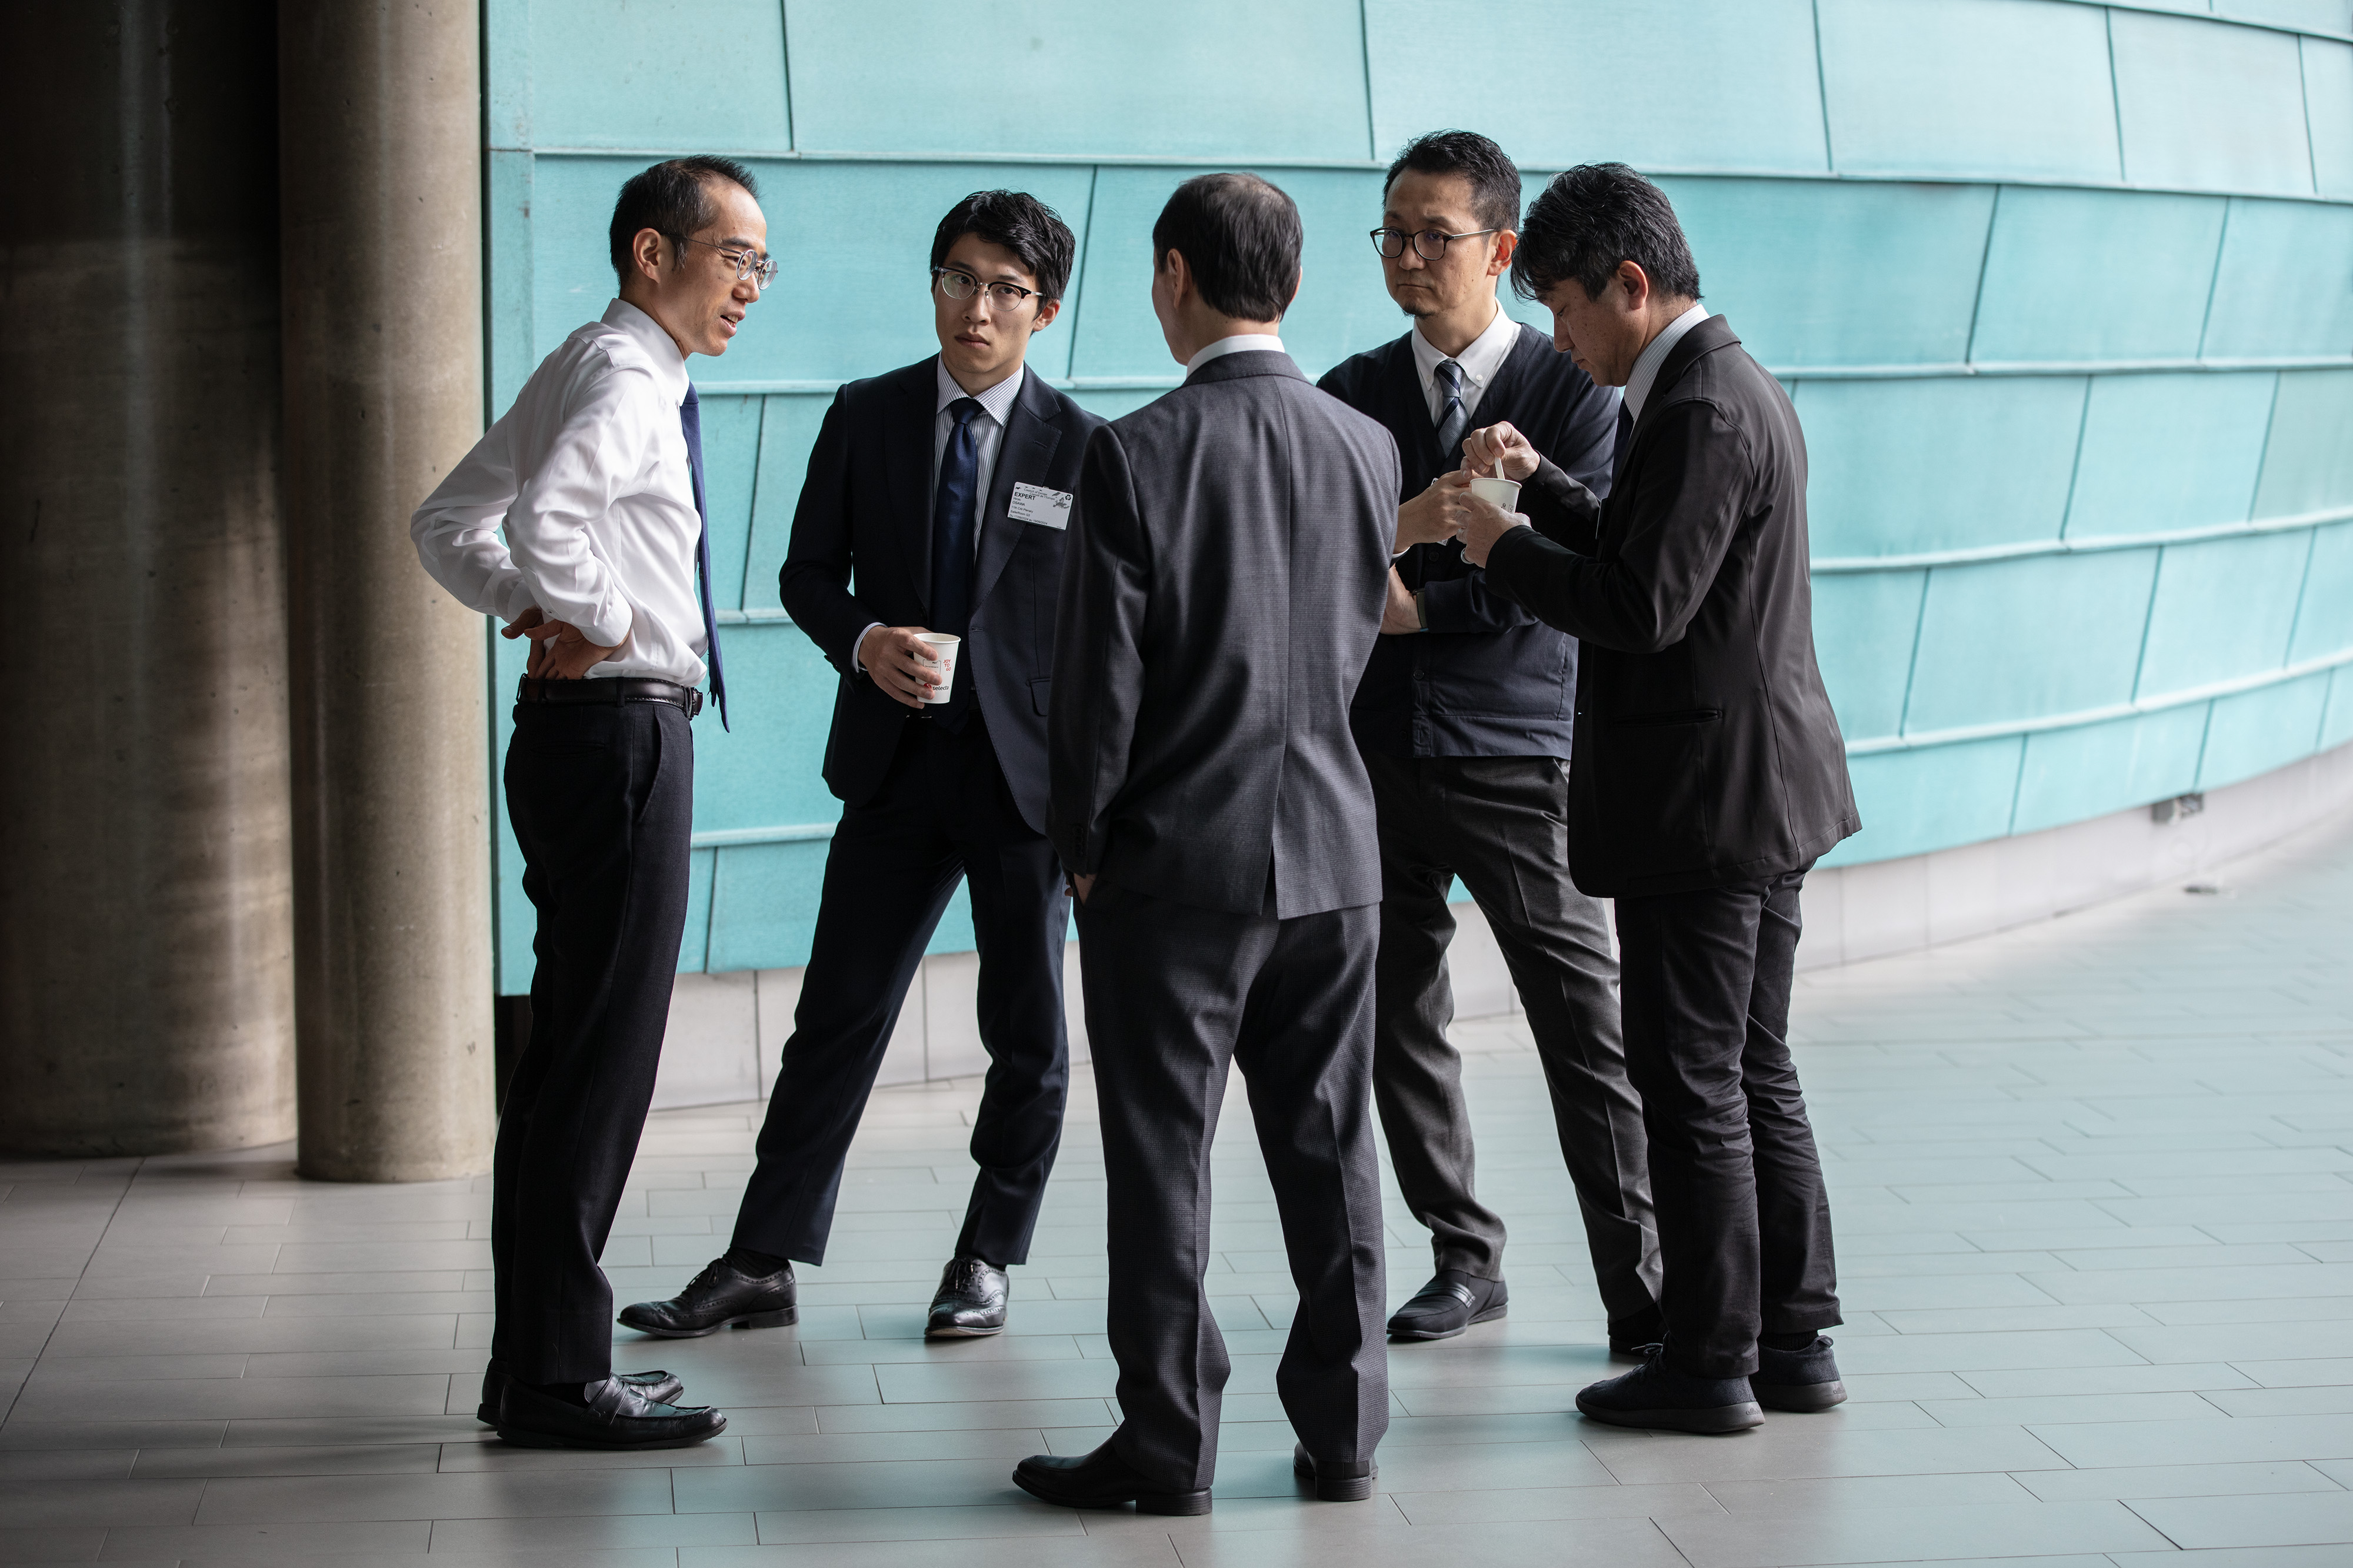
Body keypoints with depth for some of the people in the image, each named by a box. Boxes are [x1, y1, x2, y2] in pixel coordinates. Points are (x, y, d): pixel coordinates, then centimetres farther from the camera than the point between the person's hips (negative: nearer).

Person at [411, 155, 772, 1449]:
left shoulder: (580, 370, 18)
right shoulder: (627, 378, -14)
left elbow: (447, 525, 23)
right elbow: (544, 517, -32)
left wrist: (534, 607, 9)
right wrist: (605, 622, -16)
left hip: (582, 728, 11)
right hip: (620, 729, -11)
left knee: (569, 1052, 14)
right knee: (597, 1059, -7)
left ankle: (537, 1360, 22)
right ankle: (557, 1376, -2)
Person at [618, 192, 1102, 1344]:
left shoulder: (1082, 450, -2)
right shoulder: (865, 418, 5)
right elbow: (808, 572, 9)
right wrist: (864, 641, -13)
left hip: (1031, 774, -1)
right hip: (896, 769, 2)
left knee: (1029, 1034, 7)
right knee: (837, 1015, 4)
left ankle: (987, 1260, 23)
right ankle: (764, 1262, 10)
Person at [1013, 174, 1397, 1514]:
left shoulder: (1137, 456, -13)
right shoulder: (1368, 448, 1)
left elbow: (1101, 681, -12)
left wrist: (1084, 843, 1)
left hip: (1175, 853, -4)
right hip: (1333, 852, 5)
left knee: (1163, 1156, 4)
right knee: (1328, 1150, 12)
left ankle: (1170, 1443, 9)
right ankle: (1343, 1428, 18)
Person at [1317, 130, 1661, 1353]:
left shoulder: (1573, 388, -1)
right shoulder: (1349, 398, 10)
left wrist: (1419, 609, -9)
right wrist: (1400, 528, -19)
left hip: (1519, 758, -4)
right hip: (1377, 754, 4)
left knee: (1587, 1034, -5)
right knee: (1399, 1025, 9)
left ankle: (1641, 1296, 0)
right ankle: (1465, 1261, 24)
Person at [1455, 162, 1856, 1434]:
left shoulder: (1699, 411, -19)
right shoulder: (1738, 388, 14)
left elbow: (1645, 605, -24)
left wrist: (1505, 551, -12)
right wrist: (1539, 488, 11)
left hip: (1702, 801, -10)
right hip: (1762, 798, 11)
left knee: (1693, 1087, -2)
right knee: (1756, 1075, 15)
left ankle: (1709, 1362, 6)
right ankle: (1795, 1340, 22)